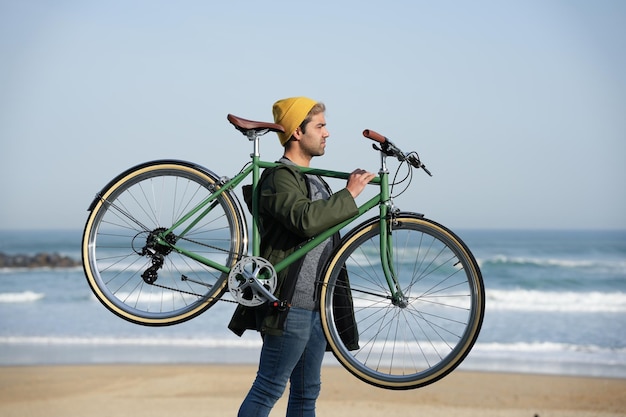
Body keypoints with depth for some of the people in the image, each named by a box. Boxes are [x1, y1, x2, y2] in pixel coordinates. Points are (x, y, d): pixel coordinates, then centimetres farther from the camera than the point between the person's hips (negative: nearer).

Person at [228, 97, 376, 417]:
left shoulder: (313, 181, 21)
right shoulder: (279, 177, -11)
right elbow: (306, 220, -30)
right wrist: (349, 195, -19)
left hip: (316, 304, 10)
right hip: (291, 305, -10)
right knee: (269, 389, -8)